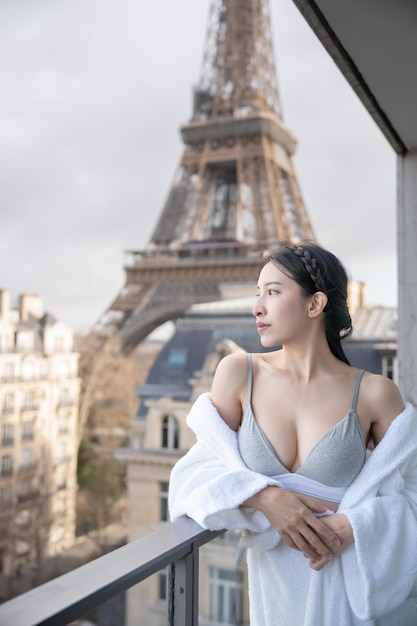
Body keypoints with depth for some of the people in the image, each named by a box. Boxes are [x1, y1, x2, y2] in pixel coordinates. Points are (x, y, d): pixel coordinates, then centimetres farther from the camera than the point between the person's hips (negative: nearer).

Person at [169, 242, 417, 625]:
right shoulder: (238, 372, -7)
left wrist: (353, 526, -21)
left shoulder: (374, 393, -10)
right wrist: (264, 496, -21)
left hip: (356, 588, -1)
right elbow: (201, 469, -4)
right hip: (274, 584, 1)